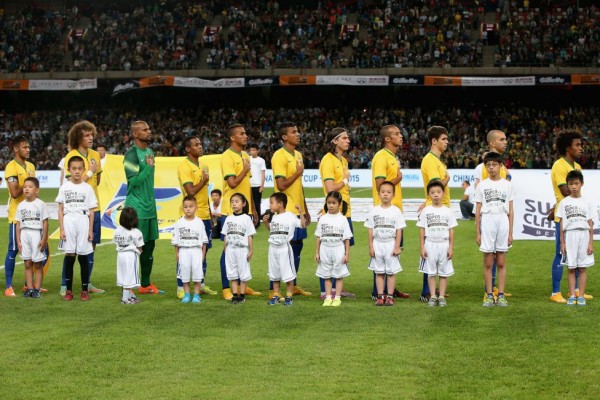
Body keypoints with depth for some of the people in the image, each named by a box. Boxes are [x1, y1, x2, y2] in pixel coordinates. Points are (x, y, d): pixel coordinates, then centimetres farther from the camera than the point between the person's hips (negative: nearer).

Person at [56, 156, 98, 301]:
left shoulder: (87, 188, 5)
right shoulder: (64, 187, 5)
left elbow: (91, 211, 5)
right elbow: (60, 209, 5)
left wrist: (91, 230, 0)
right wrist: (61, 229, -3)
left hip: (83, 222, 0)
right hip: (68, 222, 0)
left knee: (83, 256, 1)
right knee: (69, 256, 0)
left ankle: (84, 290, 8)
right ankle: (68, 290, 7)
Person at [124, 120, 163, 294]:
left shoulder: (150, 152, 14)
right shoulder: (131, 154, -12)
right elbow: (134, 181, -19)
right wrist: (149, 166, -14)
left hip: (150, 207, 8)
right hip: (136, 208, -8)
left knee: (149, 245, 11)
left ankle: (145, 284, 20)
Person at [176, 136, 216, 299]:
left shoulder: (204, 166, 14)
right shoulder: (184, 167, -12)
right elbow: (191, 191, -21)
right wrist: (203, 180, -6)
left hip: (204, 215, 8)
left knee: (204, 250, 12)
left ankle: (201, 284, 22)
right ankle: (181, 287, 2)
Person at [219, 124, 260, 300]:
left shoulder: (245, 156, 14)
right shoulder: (227, 157, -12)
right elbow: (232, 183, -22)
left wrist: (253, 208, 18)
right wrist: (246, 169, -16)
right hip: (231, 211, -8)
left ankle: (241, 285, 20)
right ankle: (226, 288, 2)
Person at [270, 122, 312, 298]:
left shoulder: (298, 155, 14)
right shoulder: (279, 156, -13)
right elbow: (281, 185, -21)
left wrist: (305, 210, 20)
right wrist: (298, 172, -11)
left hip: (298, 210, 9)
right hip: (286, 211, -9)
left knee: (297, 246, 13)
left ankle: (293, 285, 24)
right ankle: (273, 290, -2)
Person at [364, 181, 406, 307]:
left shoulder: (396, 211, -2)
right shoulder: (374, 211, 3)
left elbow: (399, 231, -3)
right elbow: (370, 230, 4)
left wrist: (397, 247, -8)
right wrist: (371, 247, 0)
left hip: (391, 244, -2)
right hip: (377, 244, 2)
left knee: (391, 272, 2)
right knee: (379, 272, 6)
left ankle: (390, 296, 7)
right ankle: (380, 296, 10)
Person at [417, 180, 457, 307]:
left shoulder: (448, 211, 2)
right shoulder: (425, 211, 0)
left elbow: (451, 230, 3)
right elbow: (422, 230, 2)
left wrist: (451, 247, -1)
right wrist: (422, 247, -3)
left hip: (444, 244, 0)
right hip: (430, 244, 0)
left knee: (444, 272, 4)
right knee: (431, 272, 3)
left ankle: (442, 297, 11)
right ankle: (432, 297, 9)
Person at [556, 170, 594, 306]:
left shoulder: (586, 202, 6)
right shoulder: (564, 202, 4)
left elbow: (590, 224, 5)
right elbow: (561, 224, 4)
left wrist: (591, 243, 0)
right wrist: (562, 243, -1)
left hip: (583, 235, 0)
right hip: (569, 235, 0)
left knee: (583, 268, 1)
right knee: (571, 268, 2)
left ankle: (581, 296, 5)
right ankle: (572, 296, 7)